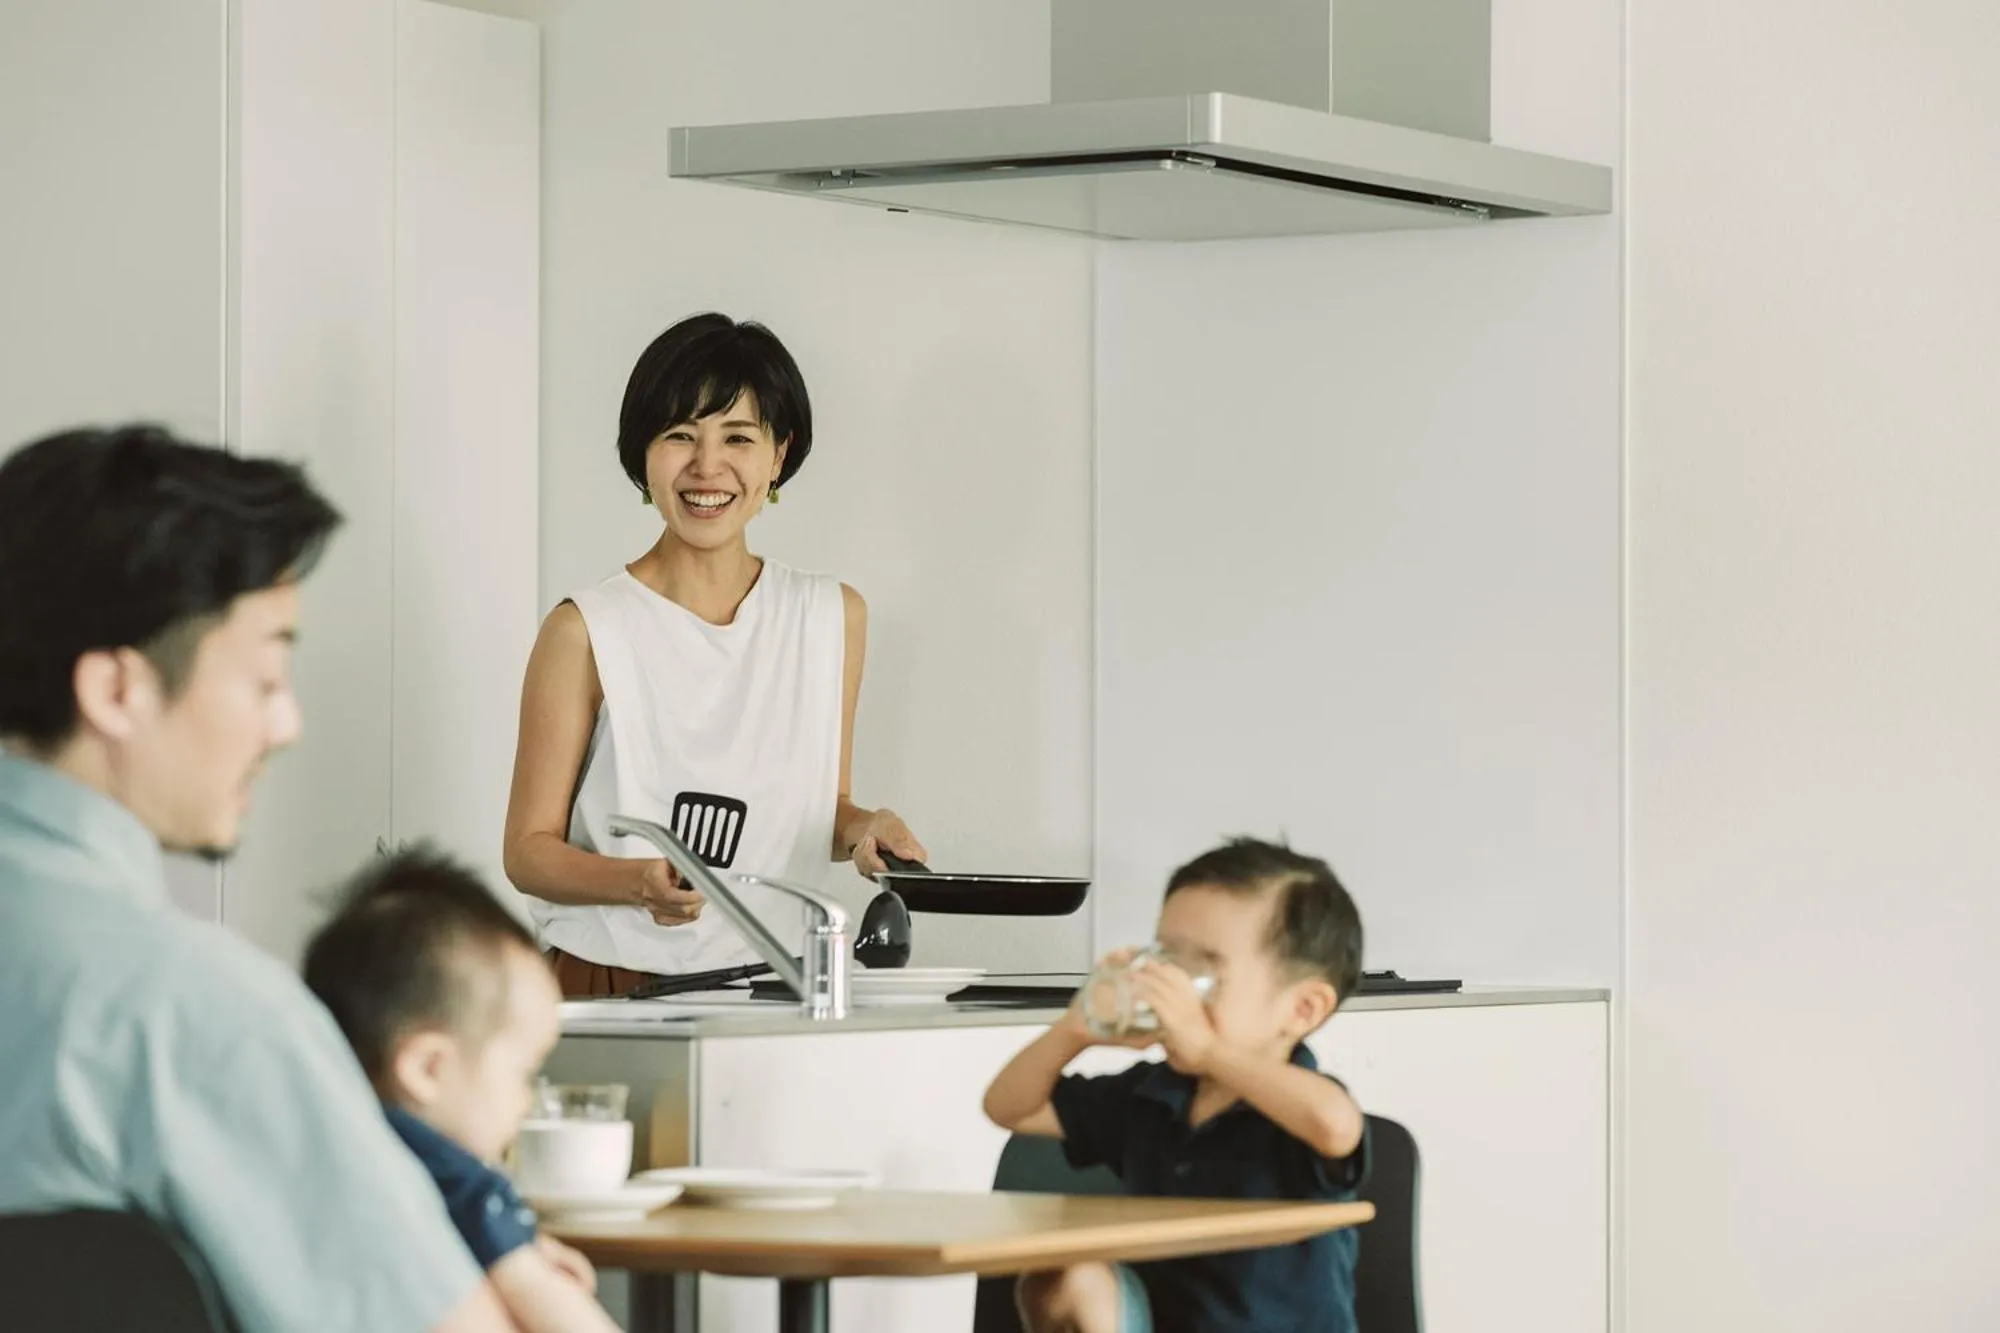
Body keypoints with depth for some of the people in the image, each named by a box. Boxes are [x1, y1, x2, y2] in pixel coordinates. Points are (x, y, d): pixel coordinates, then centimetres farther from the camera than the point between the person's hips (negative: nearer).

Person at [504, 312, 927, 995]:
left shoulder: (833, 617, 10)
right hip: (609, 985, -3)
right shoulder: (586, 631, -2)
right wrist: (637, 881, -19)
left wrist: (862, 828, 0)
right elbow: (528, 848, -1)